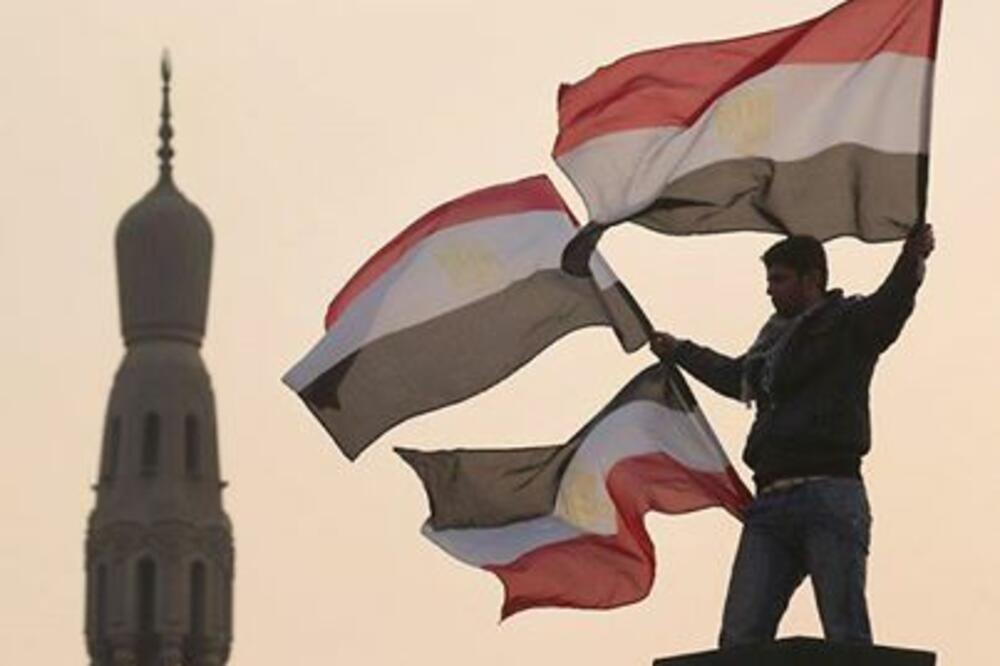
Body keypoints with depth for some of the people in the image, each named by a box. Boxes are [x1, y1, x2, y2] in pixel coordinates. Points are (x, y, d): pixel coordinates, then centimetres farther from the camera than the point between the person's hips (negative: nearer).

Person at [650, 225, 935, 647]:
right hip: (771, 503, 7)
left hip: (828, 497, -7)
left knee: (846, 637, -14)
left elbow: (891, 303, -16)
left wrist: (912, 259, -36)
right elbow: (735, 376, 48)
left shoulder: (849, 324, 6)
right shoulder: (775, 340, 27)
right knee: (739, 639, -2)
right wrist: (679, 352, 63)